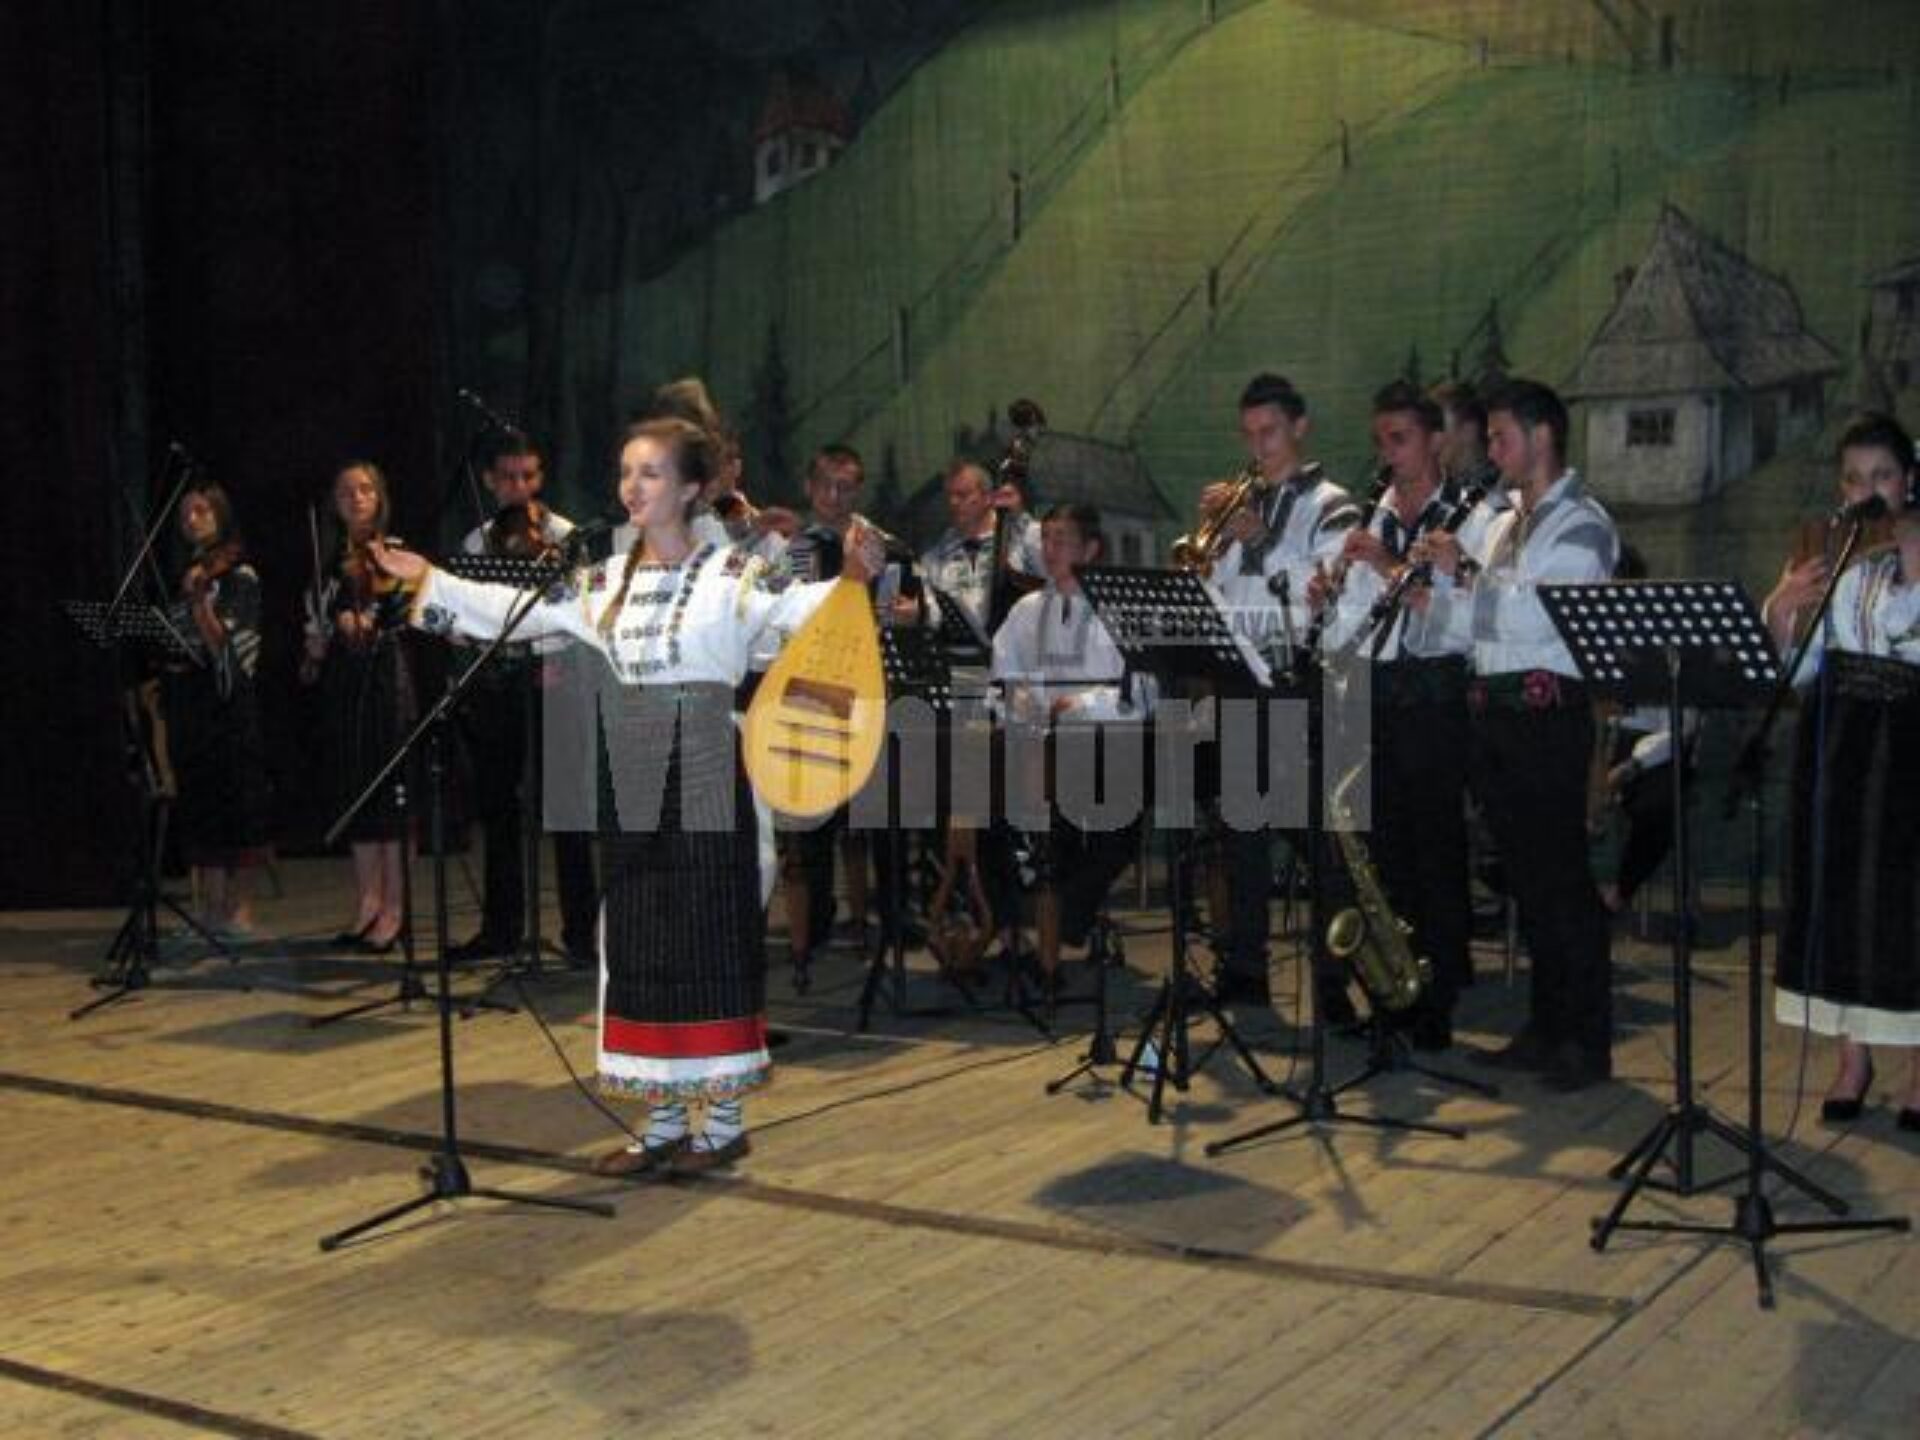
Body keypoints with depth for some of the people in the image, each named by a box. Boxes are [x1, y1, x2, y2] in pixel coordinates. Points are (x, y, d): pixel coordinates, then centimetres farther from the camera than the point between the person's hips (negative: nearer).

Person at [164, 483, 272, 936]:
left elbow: (221, 640, -12)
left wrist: (198, 601, -24)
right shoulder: (184, 572, 15)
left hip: (226, 698, -6)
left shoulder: (237, 575, -3)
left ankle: (235, 903, 2)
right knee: (197, 799, 5)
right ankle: (209, 903, 10)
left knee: (233, 794, -4)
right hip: (185, 698, 6)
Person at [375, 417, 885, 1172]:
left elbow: (800, 607, -20)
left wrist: (855, 577, -37)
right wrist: (427, 581, 13)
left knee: (711, 935, 0)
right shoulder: (604, 581, 10)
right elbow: (518, 610, 13)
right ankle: (664, 1119, 20)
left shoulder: (731, 575, -6)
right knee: (639, 939, 9)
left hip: (706, 779, -6)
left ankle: (726, 1117, 12)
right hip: (635, 784, 6)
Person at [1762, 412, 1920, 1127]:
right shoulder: (1824, 554, 8)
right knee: (1835, 890, 7)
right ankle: (1853, 1059, 19)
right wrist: (1782, 608, -11)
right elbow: (1794, 670, 6)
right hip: (1835, 739, 4)